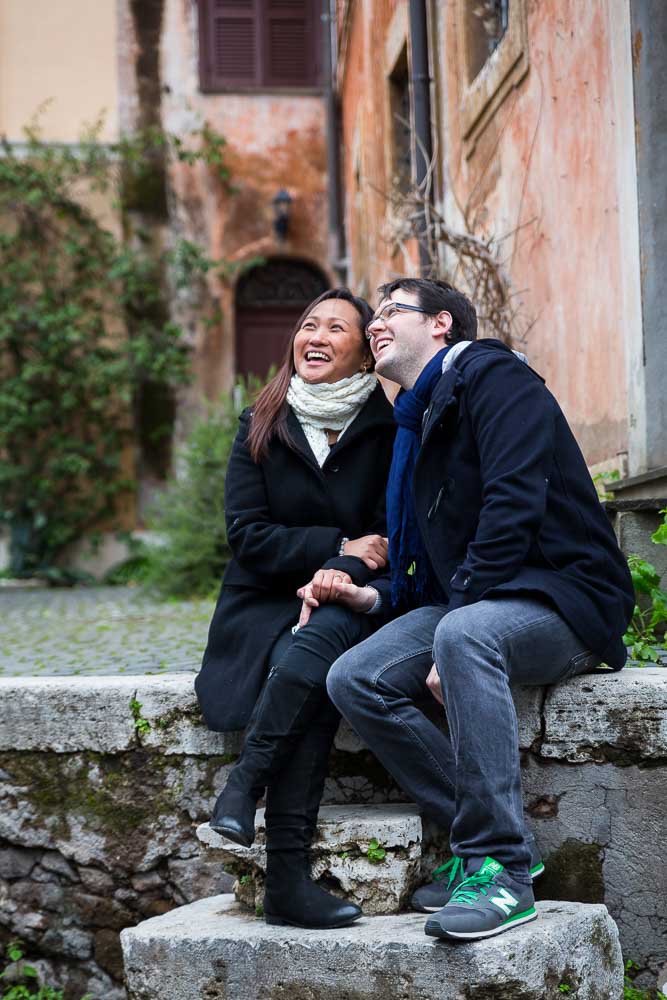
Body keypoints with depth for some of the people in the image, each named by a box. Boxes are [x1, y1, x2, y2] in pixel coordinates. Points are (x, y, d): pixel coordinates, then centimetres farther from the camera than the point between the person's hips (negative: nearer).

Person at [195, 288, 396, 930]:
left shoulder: (388, 429, 2)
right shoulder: (261, 426, 6)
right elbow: (246, 533, -2)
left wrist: (346, 572, -22)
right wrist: (338, 547, -15)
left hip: (349, 606, 0)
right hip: (266, 606, 0)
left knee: (319, 642, -36)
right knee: (307, 672, -32)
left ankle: (244, 784, -30)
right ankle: (286, 876, -34)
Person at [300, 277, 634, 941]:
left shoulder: (495, 376, -6)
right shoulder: (417, 420, 20)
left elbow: (514, 506, -20)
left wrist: (451, 635, -24)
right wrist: (377, 596, 1)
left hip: (562, 597, -8)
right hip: (468, 602, 8)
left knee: (463, 633, -39)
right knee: (353, 680, -14)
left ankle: (501, 867, -32)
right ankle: (478, 838, -10)